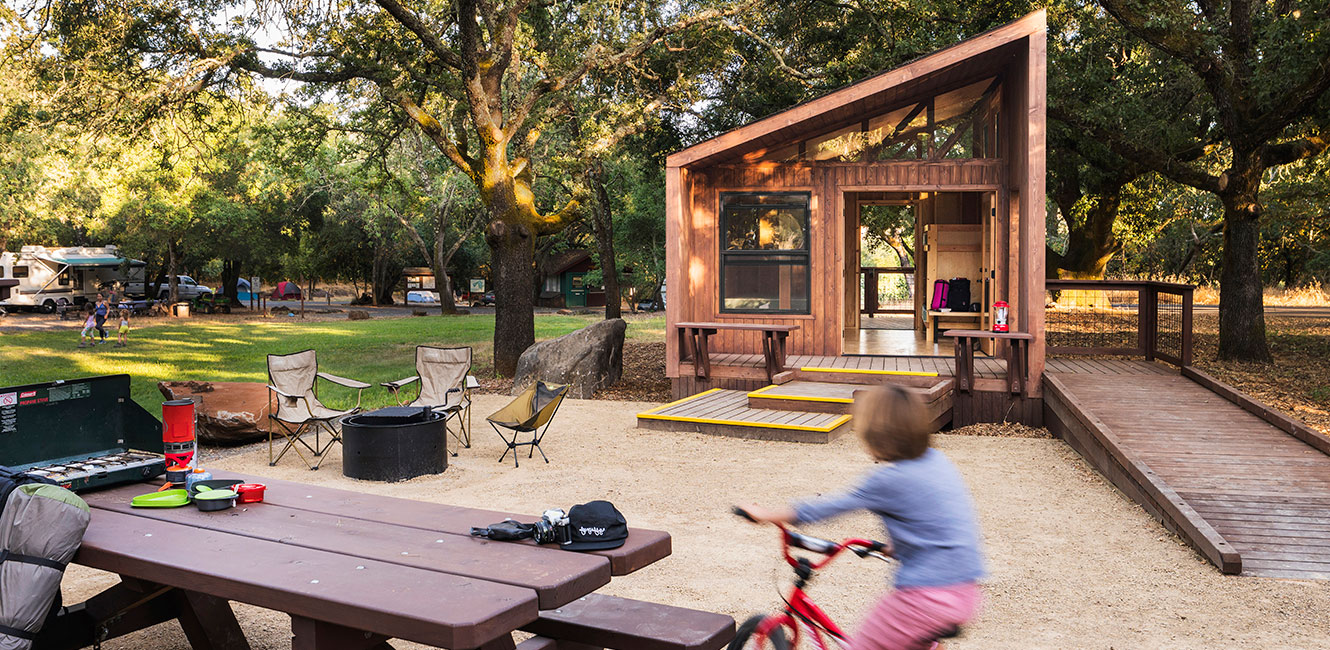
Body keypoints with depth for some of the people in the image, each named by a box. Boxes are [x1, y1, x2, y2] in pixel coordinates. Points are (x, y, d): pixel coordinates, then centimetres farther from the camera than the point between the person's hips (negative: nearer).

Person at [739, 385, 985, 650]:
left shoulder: (889, 479, -15)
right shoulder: (938, 460, 7)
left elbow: (832, 506, -9)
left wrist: (766, 515, 1)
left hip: (928, 596, -8)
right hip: (967, 594, 8)